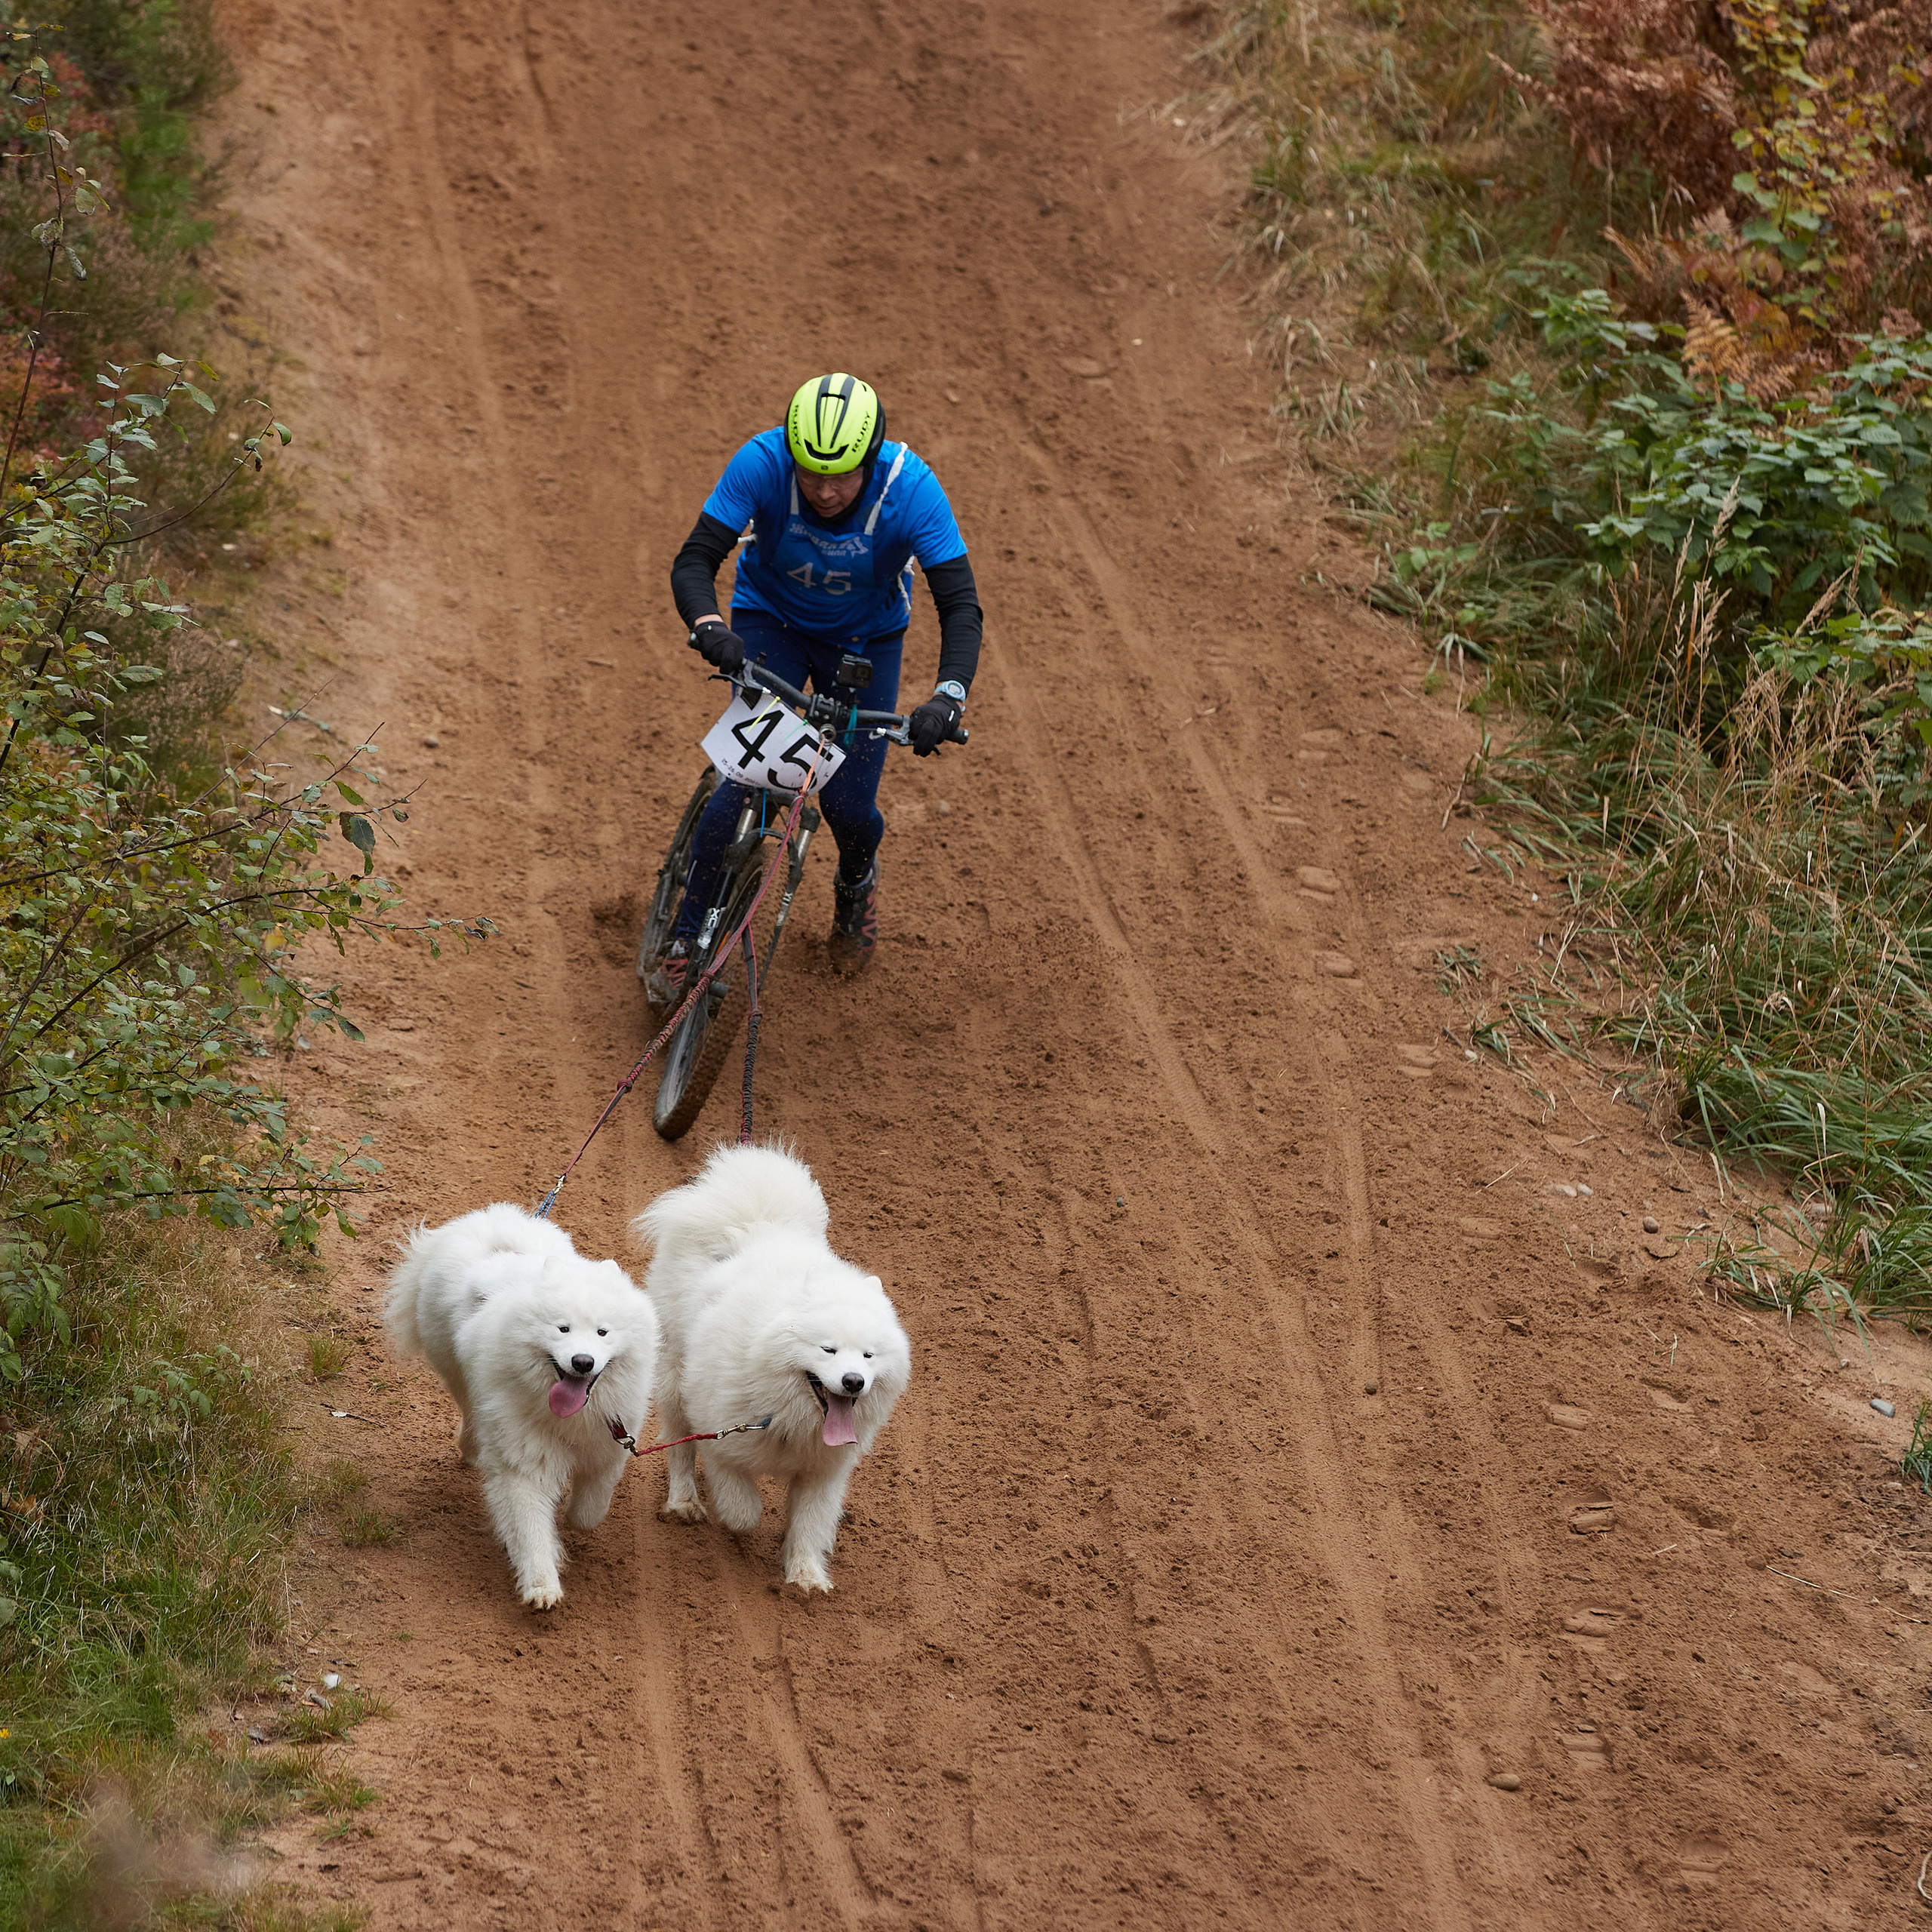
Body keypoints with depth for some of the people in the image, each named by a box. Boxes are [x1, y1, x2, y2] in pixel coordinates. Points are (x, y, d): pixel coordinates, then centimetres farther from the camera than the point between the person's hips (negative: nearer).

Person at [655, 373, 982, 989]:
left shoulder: (911, 488, -32)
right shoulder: (763, 462, -32)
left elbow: (961, 607, -32)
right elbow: (694, 562, -31)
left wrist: (949, 696, -49)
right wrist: (708, 628, -53)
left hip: (866, 638, 1)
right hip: (771, 621, -1)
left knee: (848, 805, -4)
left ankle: (856, 882, 34)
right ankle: (686, 936, -1)